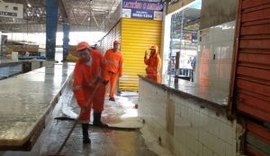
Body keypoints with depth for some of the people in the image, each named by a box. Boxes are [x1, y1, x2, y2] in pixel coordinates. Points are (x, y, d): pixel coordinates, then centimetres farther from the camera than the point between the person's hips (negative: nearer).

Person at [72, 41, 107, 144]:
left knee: (99, 104, 19)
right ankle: (85, 135, 3)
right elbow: (77, 85, -37)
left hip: (99, 84, 4)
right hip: (86, 87, -4)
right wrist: (81, 102, -42)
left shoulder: (97, 55, -25)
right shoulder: (79, 66, -34)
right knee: (85, 109, -8)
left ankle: (97, 121, 48)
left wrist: (104, 77, -12)